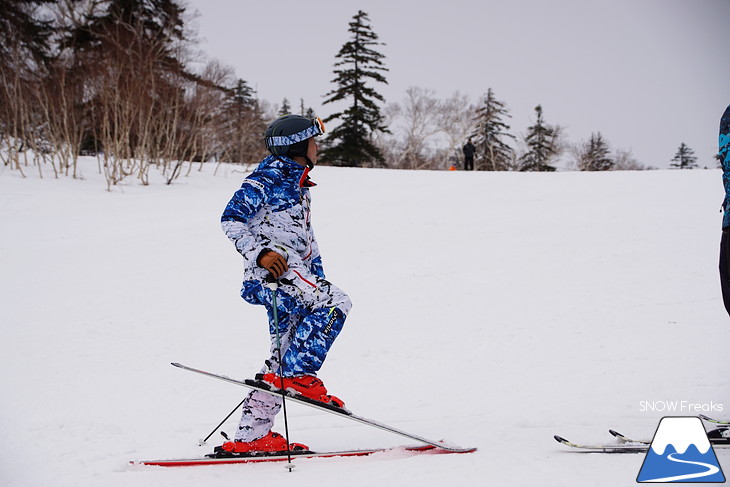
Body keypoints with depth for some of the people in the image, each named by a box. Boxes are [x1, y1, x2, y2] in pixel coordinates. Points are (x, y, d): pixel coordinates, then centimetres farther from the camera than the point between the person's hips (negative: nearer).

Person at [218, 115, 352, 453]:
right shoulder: (268, 178, -4)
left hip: (295, 273, 9)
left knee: (286, 354, 5)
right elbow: (231, 219, -12)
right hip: (271, 269, -9)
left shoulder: (299, 186, 25)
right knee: (335, 303, -25)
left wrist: (319, 281, 23)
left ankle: (250, 436, 7)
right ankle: (298, 374, -23)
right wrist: (261, 252, -25)